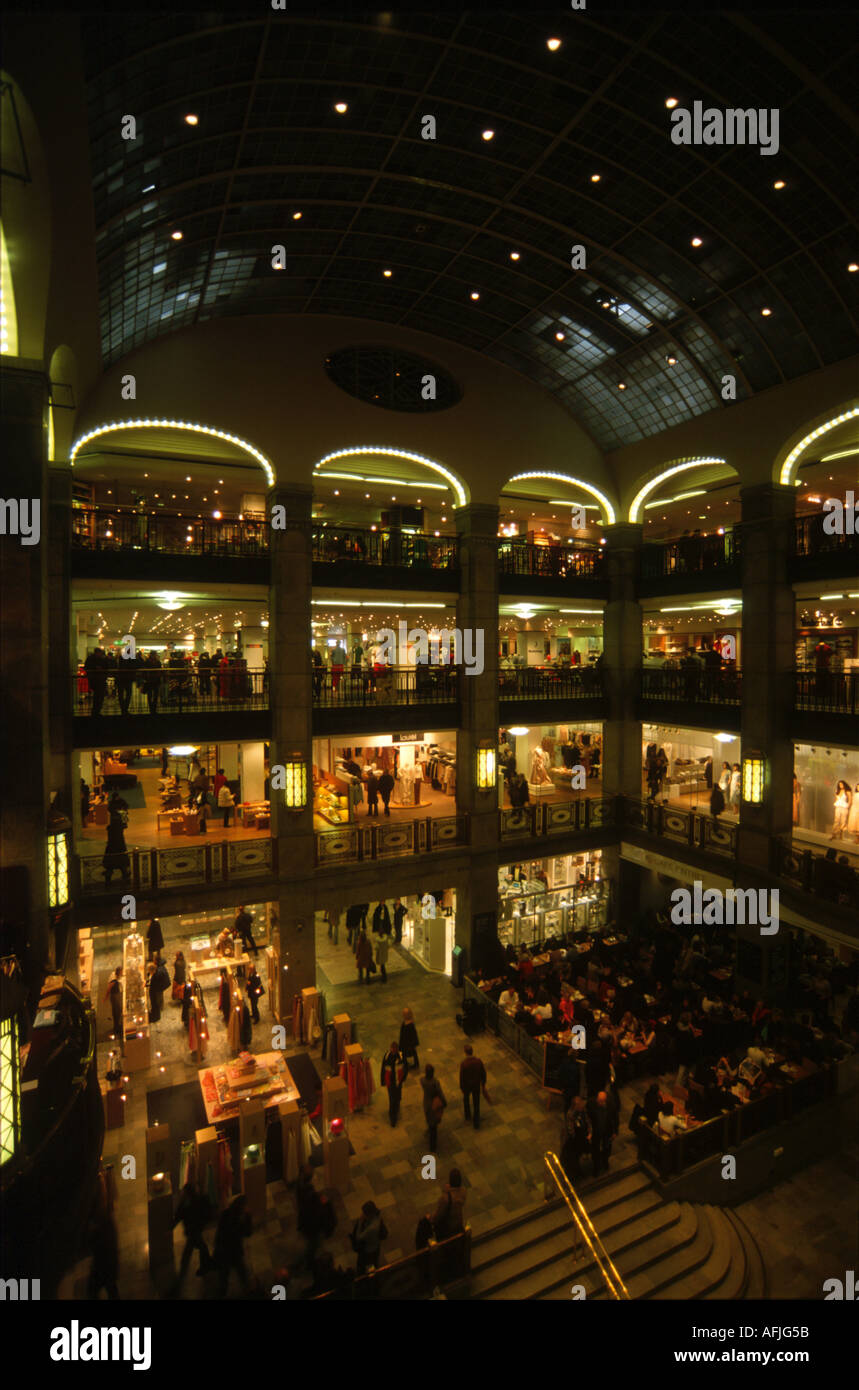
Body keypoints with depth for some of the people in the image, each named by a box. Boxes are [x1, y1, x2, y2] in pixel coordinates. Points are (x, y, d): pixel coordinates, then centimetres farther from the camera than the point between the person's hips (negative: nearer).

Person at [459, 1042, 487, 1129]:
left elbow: (461, 1077, -22)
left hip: (467, 1085, -1)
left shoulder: (463, 1063, -33)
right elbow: (483, 1073, -10)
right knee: (476, 1104, 22)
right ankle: (476, 1123, 32)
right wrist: (483, 1084, 9)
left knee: (466, 1099, 31)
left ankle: (468, 1115, 52)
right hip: (476, 1085, 1)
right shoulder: (478, 1061, -25)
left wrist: (461, 1088, -3)